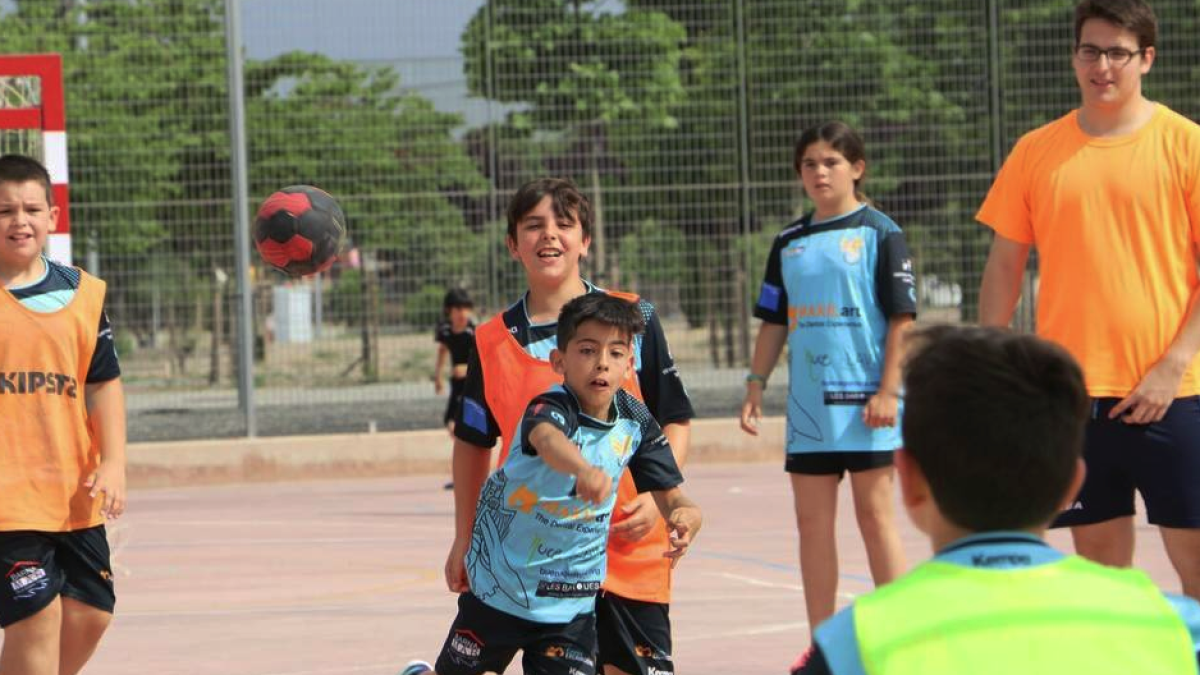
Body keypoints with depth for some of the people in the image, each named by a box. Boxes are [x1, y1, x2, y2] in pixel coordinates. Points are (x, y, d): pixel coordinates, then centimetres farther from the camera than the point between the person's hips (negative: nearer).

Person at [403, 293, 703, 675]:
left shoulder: (635, 421, -8)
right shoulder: (551, 406, -25)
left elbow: (670, 495, -5)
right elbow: (547, 439, -50)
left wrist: (686, 515, -31)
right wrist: (584, 471, -73)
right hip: (500, 586, -3)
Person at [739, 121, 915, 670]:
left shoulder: (879, 233, -3)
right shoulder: (789, 243, 12)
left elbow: (901, 318, -6)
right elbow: (774, 322, 17)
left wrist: (889, 389, -13)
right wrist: (755, 386, 10)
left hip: (862, 399, -5)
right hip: (807, 400, 5)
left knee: (874, 513, -3)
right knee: (812, 519, 5)